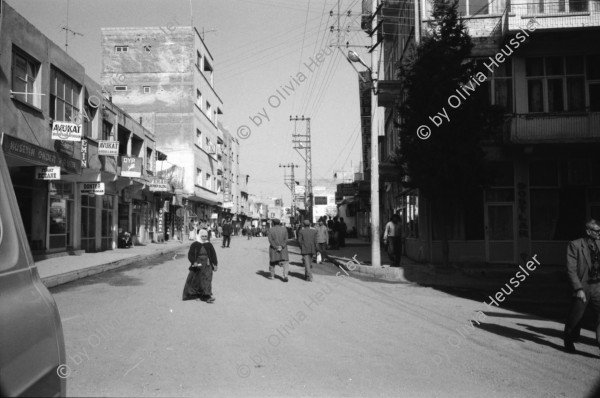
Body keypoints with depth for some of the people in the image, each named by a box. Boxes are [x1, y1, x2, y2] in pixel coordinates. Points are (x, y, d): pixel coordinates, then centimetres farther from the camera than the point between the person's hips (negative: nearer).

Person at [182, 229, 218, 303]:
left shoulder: (209, 245, 3)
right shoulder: (194, 245, -3)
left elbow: (213, 255, 7)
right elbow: (190, 255, -6)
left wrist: (215, 264, 4)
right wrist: (194, 262, -20)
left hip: (207, 266, 1)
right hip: (197, 266, -1)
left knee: (207, 280, -7)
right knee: (196, 280, 8)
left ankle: (207, 296, -8)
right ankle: (195, 294, 24)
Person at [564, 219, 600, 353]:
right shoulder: (575, 245, -9)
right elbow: (571, 270, -12)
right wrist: (579, 289, -19)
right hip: (583, 287, -4)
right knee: (575, 317, 10)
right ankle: (569, 341, 32)